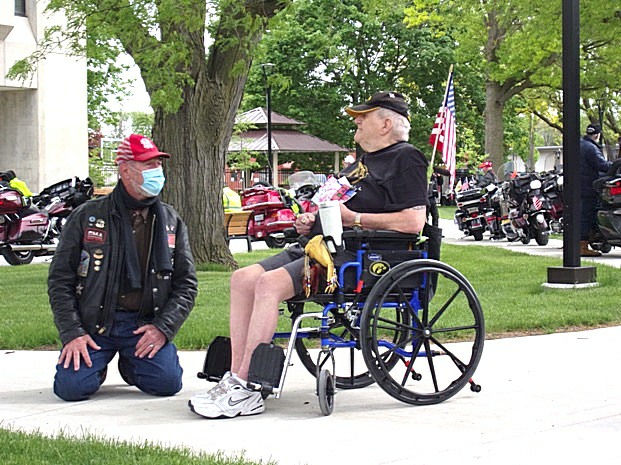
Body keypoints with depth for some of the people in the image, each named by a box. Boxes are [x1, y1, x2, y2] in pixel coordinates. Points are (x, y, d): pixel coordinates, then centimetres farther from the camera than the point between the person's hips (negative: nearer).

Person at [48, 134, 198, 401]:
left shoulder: (171, 222, 10)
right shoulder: (87, 216, 4)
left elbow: (186, 283, 9)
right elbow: (60, 279, 3)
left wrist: (163, 327, -8)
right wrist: (72, 333, -8)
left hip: (146, 324, 2)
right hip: (93, 324, -2)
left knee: (167, 382, -21)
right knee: (73, 386, -23)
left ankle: (131, 365, 14)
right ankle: (97, 364, 14)